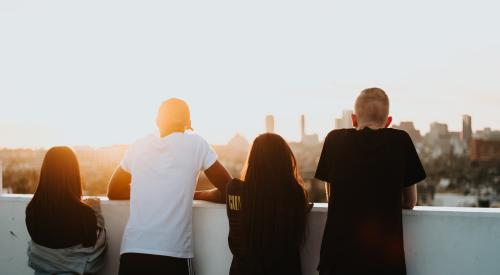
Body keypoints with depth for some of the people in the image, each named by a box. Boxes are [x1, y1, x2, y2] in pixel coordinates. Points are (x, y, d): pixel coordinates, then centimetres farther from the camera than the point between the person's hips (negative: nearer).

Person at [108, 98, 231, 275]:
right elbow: (228, 192, 7)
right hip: (173, 254, -2)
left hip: (132, 251, 3)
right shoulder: (196, 144, 3)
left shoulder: (138, 146, 12)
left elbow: (113, 192, 25)